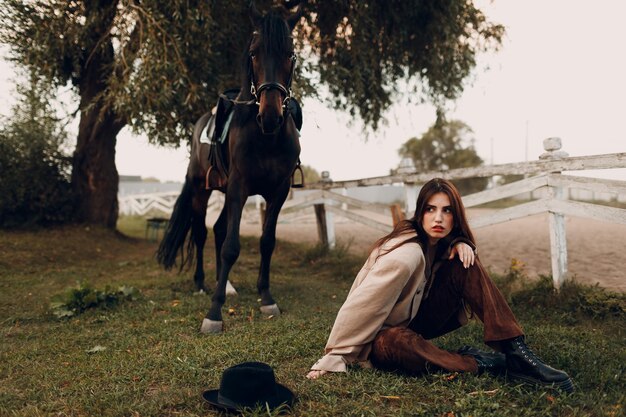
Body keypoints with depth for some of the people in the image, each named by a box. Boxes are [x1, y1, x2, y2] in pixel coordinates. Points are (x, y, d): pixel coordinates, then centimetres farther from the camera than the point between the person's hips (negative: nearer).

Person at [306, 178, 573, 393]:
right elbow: (361, 302, -28)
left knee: (465, 265, -13)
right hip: (382, 338, -7)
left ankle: (516, 352, -19)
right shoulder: (407, 252, -27)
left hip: (415, 322, 7)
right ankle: (483, 363, -27)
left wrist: (460, 244, -15)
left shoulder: (439, 244, -4)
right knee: (398, 343, -45)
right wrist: (334, 358, -27)